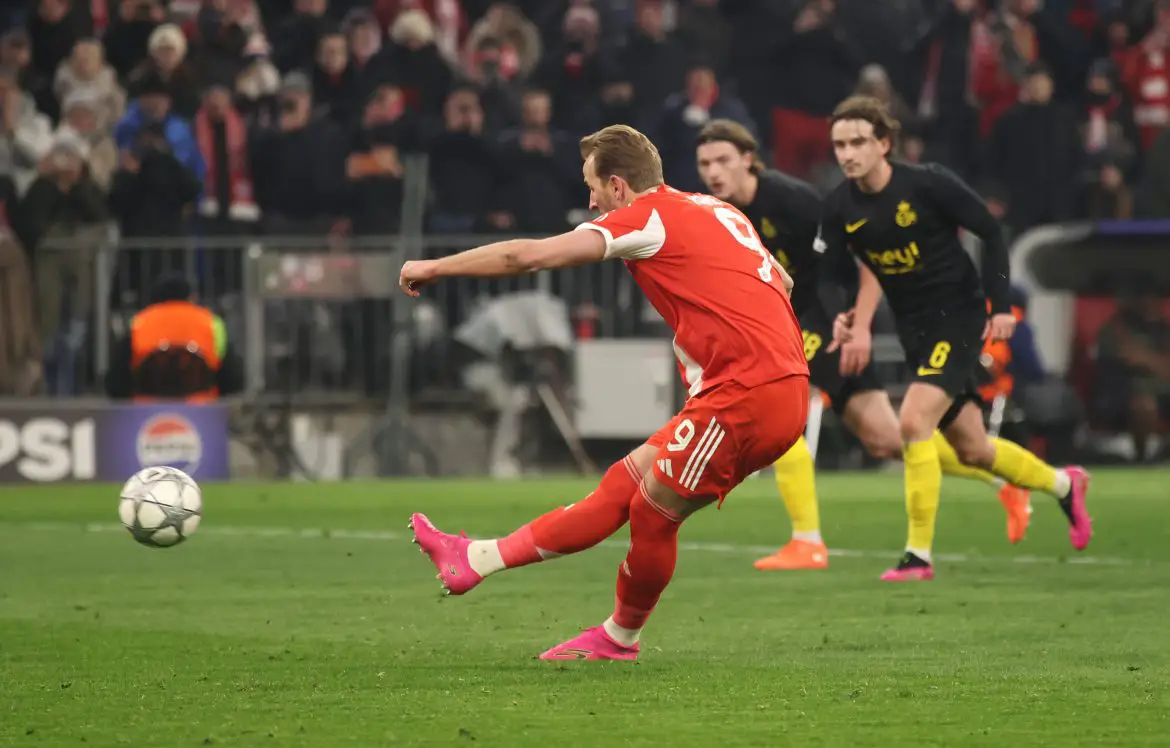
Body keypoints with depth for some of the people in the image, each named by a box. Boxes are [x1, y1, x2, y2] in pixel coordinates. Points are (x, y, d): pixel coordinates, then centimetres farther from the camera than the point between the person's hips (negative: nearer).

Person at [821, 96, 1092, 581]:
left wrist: (999, 305, -14)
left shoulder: (928, 185, -18)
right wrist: (844, 320, -16)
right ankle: (1063, 484, 41)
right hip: (914, 331, 6)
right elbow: (826, 274, 3)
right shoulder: (841, 207, -5)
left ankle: (919, 555, -15)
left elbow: (991, 233, -9)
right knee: (971, 451, 13)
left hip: (960, 318, -6)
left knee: (914, 422, -23)